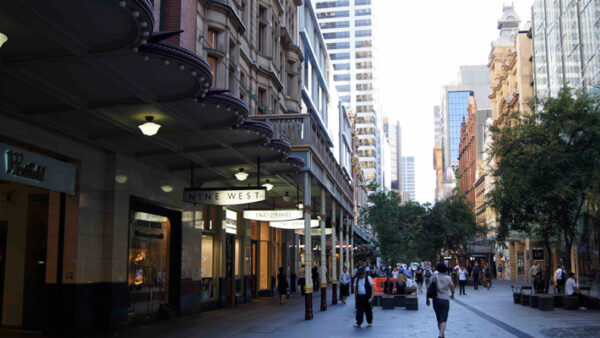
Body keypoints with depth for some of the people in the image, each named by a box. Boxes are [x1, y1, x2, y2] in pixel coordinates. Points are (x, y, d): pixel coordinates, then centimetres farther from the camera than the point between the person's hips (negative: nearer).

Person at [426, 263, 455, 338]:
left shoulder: (434, 277, -1)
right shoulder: (448, 278, -3)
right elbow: (452, 288, 6)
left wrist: (427, 299, 4)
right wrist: (452, 295, 27)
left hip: (436, 300, 2)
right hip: (445, 300, -2)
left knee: (439, 319, 17)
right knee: (443, 319, -3)